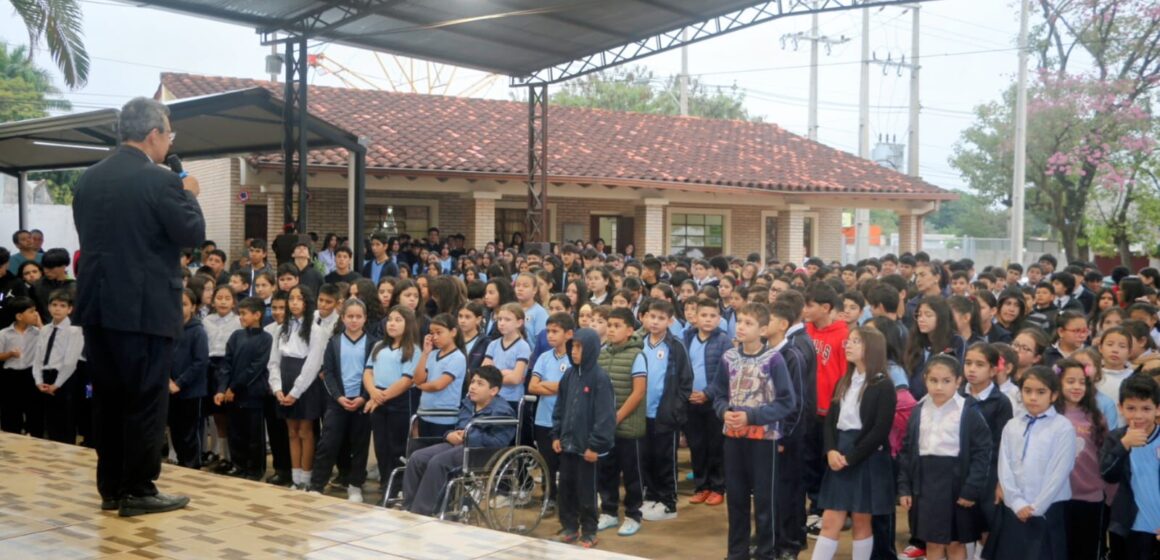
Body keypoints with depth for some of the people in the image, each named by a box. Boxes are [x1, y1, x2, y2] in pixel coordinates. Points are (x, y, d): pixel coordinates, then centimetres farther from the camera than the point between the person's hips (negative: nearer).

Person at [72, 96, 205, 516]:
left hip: (97, 304, 7)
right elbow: (193, 234, -10)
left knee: (108, 399, 13)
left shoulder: (89, 179, 9)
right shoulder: (159, 180, -12)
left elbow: (86, 232, 17)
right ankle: (138, 491, 5)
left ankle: (110, 488, 19)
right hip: (145, 307, -7)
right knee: (146, 401, 1)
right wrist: (189, 195, 7)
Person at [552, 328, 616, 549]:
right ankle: (569, 526, 24)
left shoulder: (600, 377, -13)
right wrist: (556, 435, 7)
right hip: (567, 443, 6)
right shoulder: (569, 375, 7)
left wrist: (595, 445, -17)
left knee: (586, 490, 3)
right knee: (565, 488, 11)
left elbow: (605, 414, -16)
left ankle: (588, 531, 16)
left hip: (586, 445, -6)